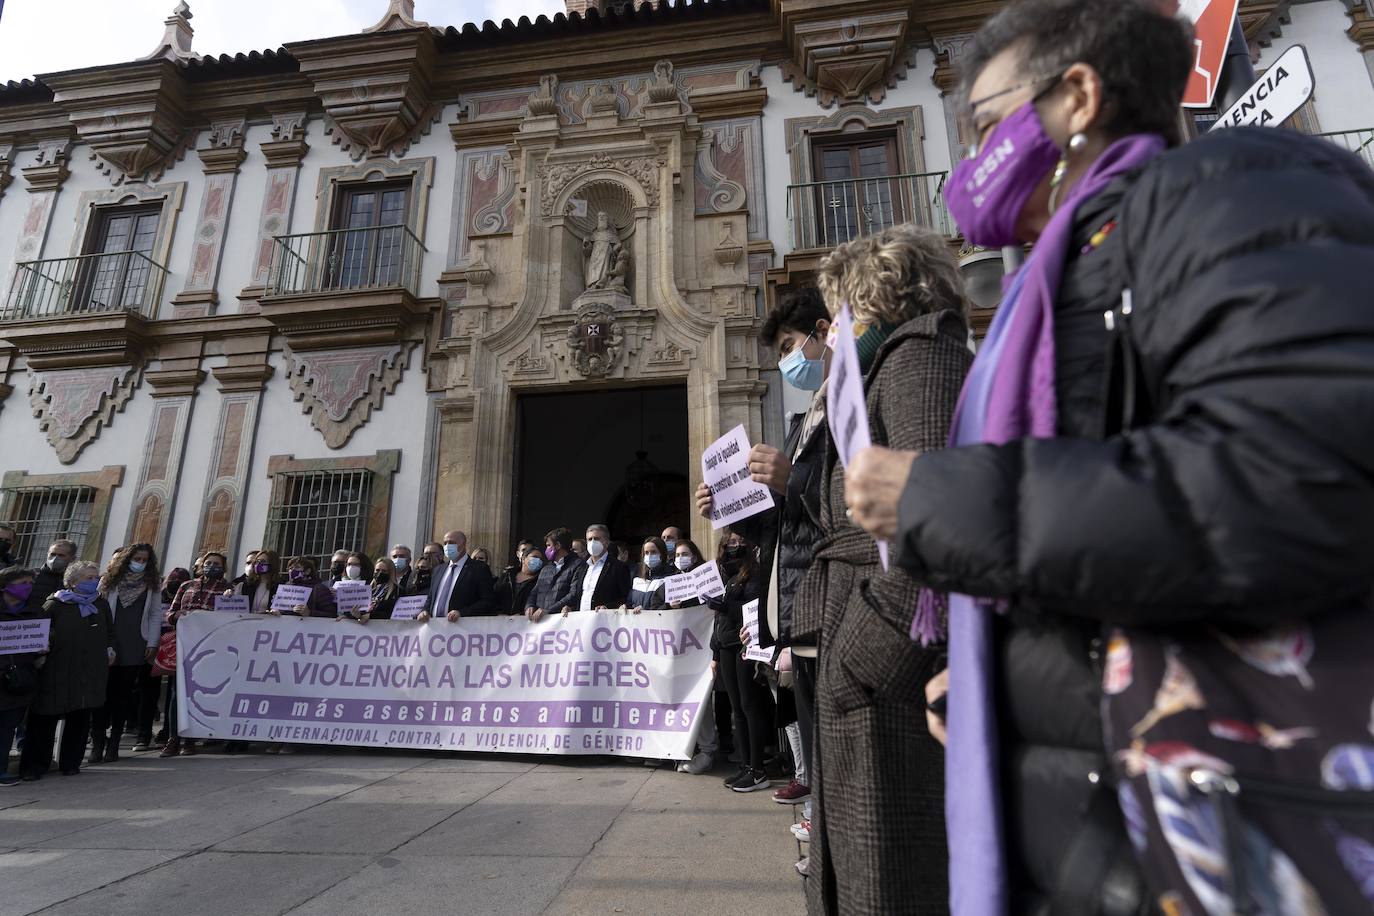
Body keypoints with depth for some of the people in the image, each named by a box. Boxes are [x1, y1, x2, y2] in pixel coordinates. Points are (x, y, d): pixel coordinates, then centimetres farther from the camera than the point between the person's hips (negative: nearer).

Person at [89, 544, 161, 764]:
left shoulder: (152, 585, 10)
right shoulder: (109, 581, 7)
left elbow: (156, 615, 8)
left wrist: (152, 644, 1)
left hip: (135, 649, 0)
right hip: (107, 647, 0)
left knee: (123, 695, 3)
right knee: (103, 694, -3)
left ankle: (113, 744, 10)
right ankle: (97, 744, 4)